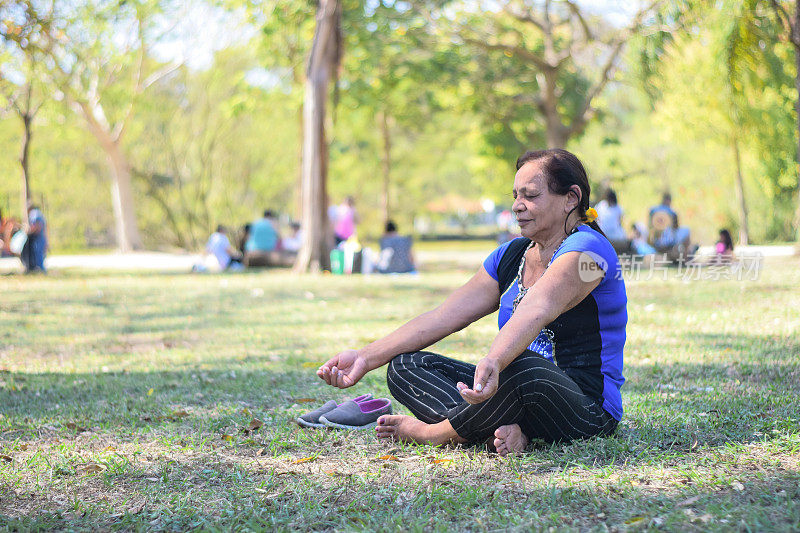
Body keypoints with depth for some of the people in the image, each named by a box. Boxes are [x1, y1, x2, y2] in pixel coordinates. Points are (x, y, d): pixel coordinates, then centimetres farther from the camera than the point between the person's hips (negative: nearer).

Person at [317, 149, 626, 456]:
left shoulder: (587, 249, -12)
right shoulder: (510, 255, 13)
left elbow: (535, 311, -33)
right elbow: (445, 316, 5)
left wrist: (493, 362, -51)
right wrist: (366, 358, -5)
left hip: (589, 410, -8)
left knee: (523, 367, -40)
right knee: (404, 366, -4)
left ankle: (436, 432, -14)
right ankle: (501, 431, -26)